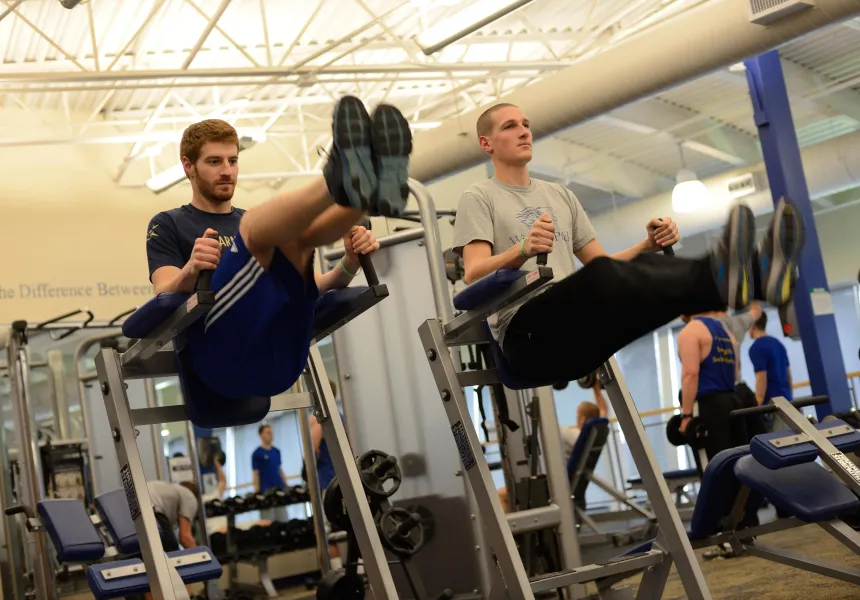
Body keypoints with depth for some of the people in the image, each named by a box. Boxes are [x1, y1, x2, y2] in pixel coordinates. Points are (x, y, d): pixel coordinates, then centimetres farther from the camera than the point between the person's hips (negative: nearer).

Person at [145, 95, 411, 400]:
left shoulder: (267, 226, 32)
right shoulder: (169, 225, 19)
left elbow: (312, 287, 20)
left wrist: (349, 265, -3)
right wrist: (190, 270, -23)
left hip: (282, 357, 4)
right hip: (225, 360, -4)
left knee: (293, 230, -12)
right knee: (256, 227, -23)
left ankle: (364, 191, -45)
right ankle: (340, 181, -53)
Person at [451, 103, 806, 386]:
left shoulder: (559, 196, 27)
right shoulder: (478, 198, 7)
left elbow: (600, 259, 22)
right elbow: (474, 273, -10)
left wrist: (648, 245, 0)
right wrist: (524, 250, -32)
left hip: (580, 334, 6)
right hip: (528, 335, -6)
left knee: (644, 271, -22)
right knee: (601, 276, -36)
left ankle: (755, 276, -49)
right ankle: (718, 277, -62)